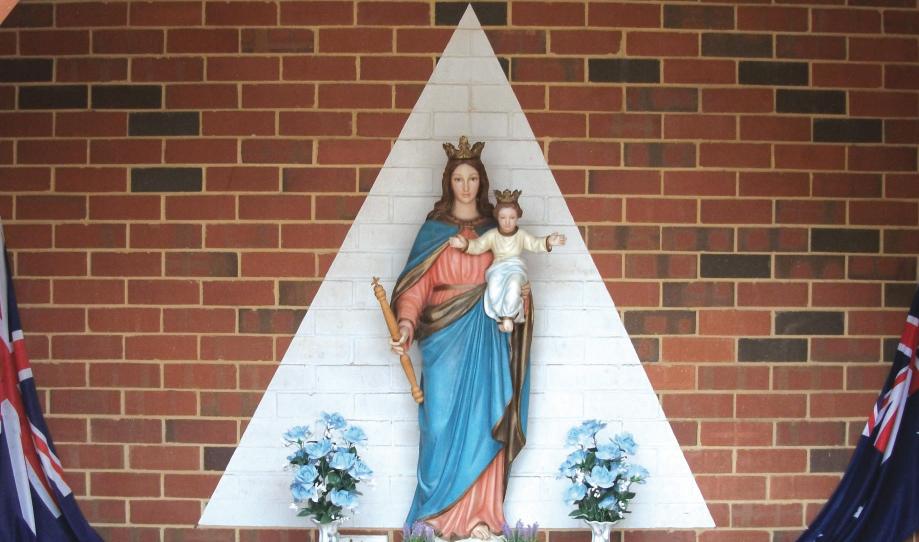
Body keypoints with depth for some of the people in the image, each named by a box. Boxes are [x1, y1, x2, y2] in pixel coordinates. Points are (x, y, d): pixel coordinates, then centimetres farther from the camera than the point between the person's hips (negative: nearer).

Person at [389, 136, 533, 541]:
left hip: (487, 338, 2)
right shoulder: (433, 229, 5)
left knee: (482, 421, -2)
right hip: (445, 336, -1)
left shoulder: (496, 229, 11)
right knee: (445, 421, -4)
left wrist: (519, 292, -4)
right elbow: (417, 284, -3)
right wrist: (406, 324, -18)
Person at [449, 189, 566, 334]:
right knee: (494, 289, -33)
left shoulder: (521, 235, 8)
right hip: (498, 268, 0)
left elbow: (535, 244, -1)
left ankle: (508, 316, -20)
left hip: (516, 268, 0)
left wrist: (548, 242, -22)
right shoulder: (492, 235, 7)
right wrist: (465, 244, -20)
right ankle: (501, 316, -13)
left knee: (513, 285, -36)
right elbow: (478, 246, 1)